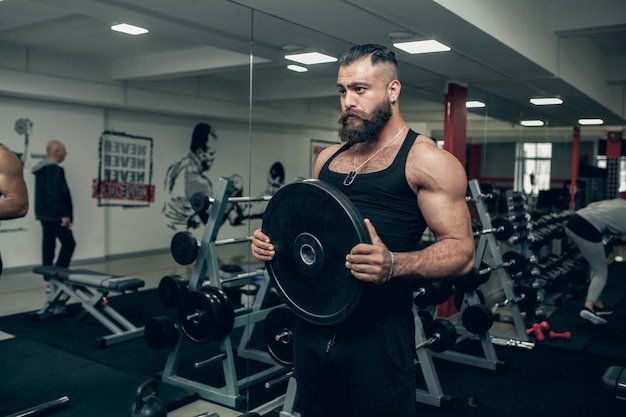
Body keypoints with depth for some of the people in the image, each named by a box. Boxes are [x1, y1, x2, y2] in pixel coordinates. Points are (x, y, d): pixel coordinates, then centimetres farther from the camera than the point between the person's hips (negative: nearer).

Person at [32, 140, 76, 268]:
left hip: (45, 214, 10)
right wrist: (64, 214, -23)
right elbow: (55, 195, -24)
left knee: (48, 244, 11)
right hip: (54, 215, -10)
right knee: (69, 243, -5)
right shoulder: (54, 169, -17)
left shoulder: (41, 168, 16)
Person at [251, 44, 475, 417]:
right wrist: (275, 241, -1)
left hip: (378, 333, -6)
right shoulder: (327, 159, 12)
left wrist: (393, 265, -30)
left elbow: (461, 250, -12)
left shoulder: (427, 160, -8)